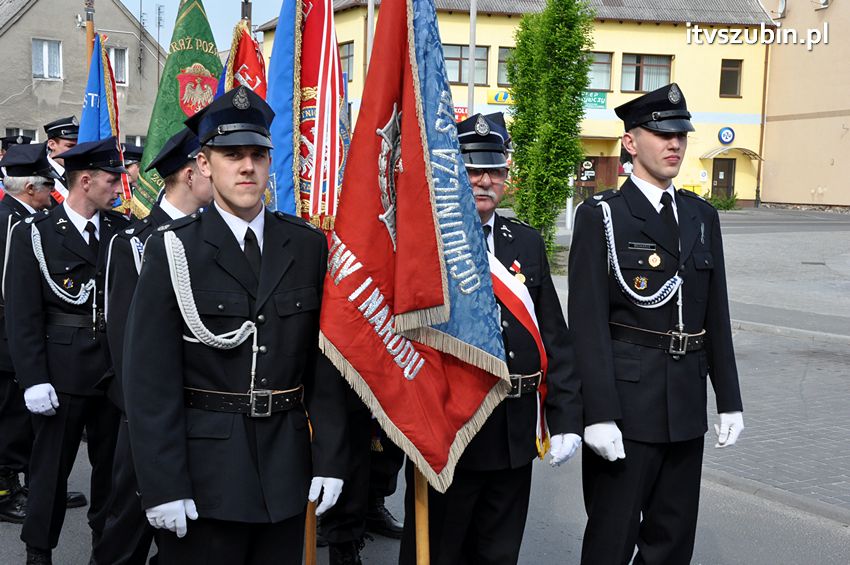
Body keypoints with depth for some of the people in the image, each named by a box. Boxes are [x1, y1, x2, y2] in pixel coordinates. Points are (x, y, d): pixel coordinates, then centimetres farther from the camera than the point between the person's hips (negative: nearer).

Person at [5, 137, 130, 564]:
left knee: (112, 460, 15)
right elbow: (22, 316, -9)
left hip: (116, 366, 4)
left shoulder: (122, 229, 6)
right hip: (61, 371, -4)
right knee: (51, 464, 7)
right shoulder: (34, 234, -7)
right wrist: (33, 380, -14)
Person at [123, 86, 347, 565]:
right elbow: (150, 377, -8)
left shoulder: (308, 246, 3)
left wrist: (330, 459, 1)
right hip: (204, 471, -3)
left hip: (287, 469, 3)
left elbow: (325, 361, 4)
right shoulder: (173, 250, -6)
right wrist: (163, 486, -12)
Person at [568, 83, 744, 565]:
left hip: (687, 405, 6)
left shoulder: (703, 217, 12)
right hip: (626, 401, -5)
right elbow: (588, 321, -12)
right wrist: (598, 414, -17)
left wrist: (730, 399, 9)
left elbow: (717, 314, 13)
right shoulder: (601, 216, -6)